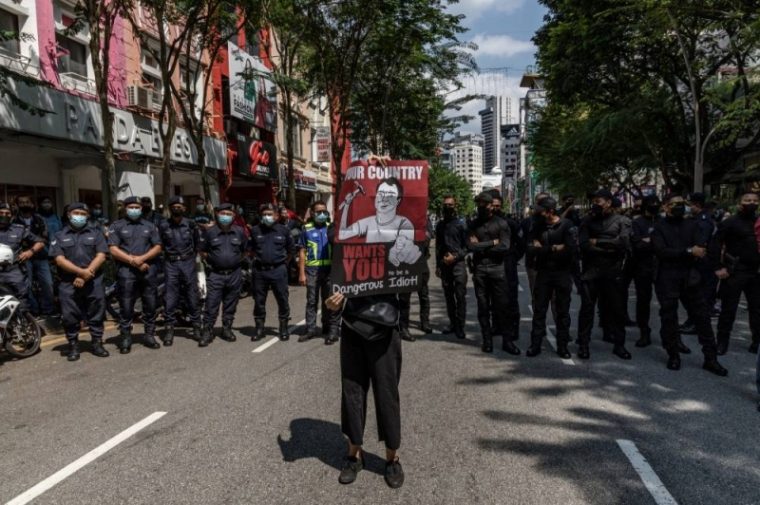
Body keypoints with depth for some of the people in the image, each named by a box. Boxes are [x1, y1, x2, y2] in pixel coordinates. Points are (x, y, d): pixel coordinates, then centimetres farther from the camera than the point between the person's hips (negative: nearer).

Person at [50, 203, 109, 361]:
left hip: (94, 282, 0)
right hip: (68, 284, 0)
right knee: (70, 316, 3)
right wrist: (81, 271, -16)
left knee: (96, 314, 4)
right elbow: (59, 259, -3)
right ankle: (73, 346, 14)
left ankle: (97, 343, 14)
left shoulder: (96, 233, 9)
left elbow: (101, 256, -2)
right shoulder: (59, 236, 10)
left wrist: (85, 275, -12)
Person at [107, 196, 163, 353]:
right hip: (126, 271, -2)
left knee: (150, 305, 6)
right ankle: (125, 338, 8)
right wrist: (133, 261, -11)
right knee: (126, 306, 0)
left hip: (149, 270, 2)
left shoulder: (150, 226, 13)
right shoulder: (117, 226, 6)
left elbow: (157, 247, 6)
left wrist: (141, 258, -10)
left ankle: (149, 335, 15)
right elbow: (113, 250, -3)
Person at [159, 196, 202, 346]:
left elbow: (197, 243, 12)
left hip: (188, 262, 0)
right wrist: (168, 254, 4)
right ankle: (169, 329, 9)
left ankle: (196, 327, 16)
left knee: (192, 296, 6)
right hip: (171, 264, 0)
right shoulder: (163, 225, 1)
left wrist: (192, 256, 8)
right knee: (170, 298, 1)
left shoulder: (191, 224, 2)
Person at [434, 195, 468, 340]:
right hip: (444, 264, 5)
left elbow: (467, 246, -3)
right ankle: (452, 323, 19)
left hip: (458, 263, -4)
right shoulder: (440, 224, 13)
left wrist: (455, 257, -14)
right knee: (448, 296, 9)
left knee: (460, 296, -6)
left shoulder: (461, 223, 0)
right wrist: (438, 265, 13)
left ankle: (460, 326, -1)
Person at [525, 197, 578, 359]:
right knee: (539, 310, 6)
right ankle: (535, 344, 15)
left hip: (563, 273, -3)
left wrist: (542, 251, -12)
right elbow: (530, 250, -5)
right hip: (543, 272, 3)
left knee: (563, 311, 7)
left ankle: (562, 346, 17)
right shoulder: (537, 226, 4)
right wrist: (553, 249, -18)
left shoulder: (567, 226, -8)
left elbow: (571, 250, -20)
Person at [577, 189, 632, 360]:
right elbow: (584, 245, -6)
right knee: (587, 307, 1)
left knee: (617, 308, 7)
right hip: (591, 271, 0)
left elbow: (623, 242, -13)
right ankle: (583, 344, 9)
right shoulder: (588, 221, 6)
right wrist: (609, 249, -9)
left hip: (613, 271, 0)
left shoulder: (621, 221, 4)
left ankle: (619, 344, 20)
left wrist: (598, 241, -9)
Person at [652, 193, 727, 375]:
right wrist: (688, 252, -16)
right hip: (667, 280, -3)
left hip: (690, 278, 3)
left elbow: (700, 250, -1)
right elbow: (661, 251, -13)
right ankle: (673, 356, 17)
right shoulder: (659, 227, 2)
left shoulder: (692, 225, 12)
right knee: (669, 318, 3)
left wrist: (675, 254, -16)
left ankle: (710, 358, 12)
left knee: (702, 317, 4)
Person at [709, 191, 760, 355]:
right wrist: (718, 267, -16)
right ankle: (722, 341, 13)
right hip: (734, 272, -5)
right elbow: (715, 245, -10)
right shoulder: (730, 222, -5)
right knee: (728, 309, 2)